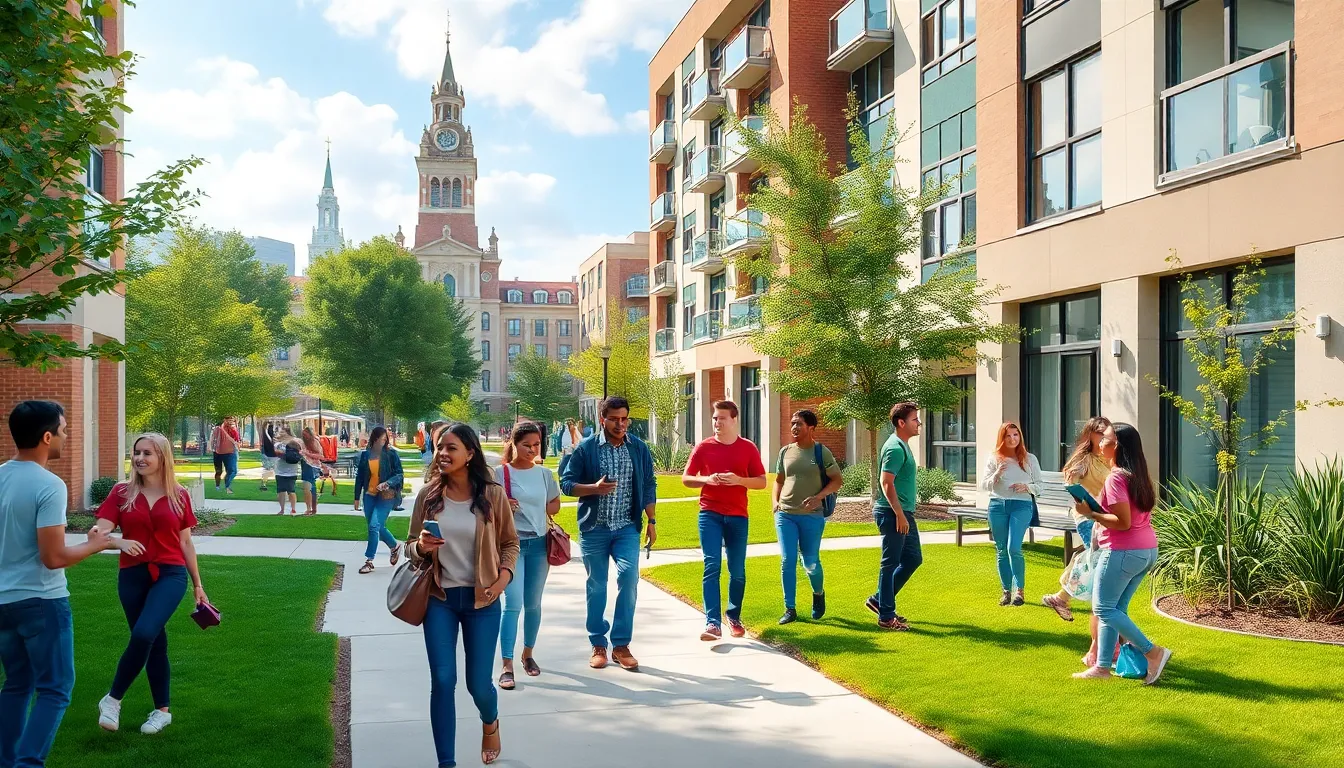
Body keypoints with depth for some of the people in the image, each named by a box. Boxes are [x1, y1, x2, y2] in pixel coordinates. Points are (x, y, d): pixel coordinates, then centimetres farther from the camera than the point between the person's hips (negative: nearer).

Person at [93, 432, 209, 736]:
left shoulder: (179, 495, 3)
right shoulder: (121, 492, 2)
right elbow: (101, 530, -9)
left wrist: (198, 585, 13)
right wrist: (98, 535, -34)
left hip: (170, 574, -1)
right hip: (132, 576, 2)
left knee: (144, 634, -21)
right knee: (155, 641, 9)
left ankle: (113, 699, -1)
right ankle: (162, 710, 24)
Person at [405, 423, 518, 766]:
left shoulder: (492, 495, -8)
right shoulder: (428, 495, -4)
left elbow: (510, 543, 4)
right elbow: (410, 547, 5)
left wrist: (504, 576, -12)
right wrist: (421, 547, -17)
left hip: (481, 600, -1)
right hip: (440, 599, 1)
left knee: (478, 683, 6)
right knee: (442, 681, -2)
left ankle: (490, 722, 43)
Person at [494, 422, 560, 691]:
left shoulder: (545, 474, 4)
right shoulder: (501, 474, -7)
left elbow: (555, 505, 15)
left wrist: (536, 512, 0)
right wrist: (502, 506, -21)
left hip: (539, 543, 4)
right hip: (511, 543, -4)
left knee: (533, 603, 13)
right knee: (513, 603, -12)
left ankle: (528, 654, 31)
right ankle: (507, 666, -10)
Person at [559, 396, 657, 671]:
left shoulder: (639, 448, 5)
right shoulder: (586, 448, -3)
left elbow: (649, 487, 10)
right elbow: (566, 483, -2)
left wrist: (651, 521, 6)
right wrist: (595, 488, -18)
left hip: (627, 527, 1)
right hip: (594, 528, -1)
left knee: (629, 577, -14)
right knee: (596, 586, 7)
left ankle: (621, 645, -4)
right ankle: (598, 645, 20)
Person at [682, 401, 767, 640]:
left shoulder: (748, 448, 4)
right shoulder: (703, 447, 2)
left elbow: (762, 482, 5)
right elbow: (686, 479, 6)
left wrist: (738, 480, -14)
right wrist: (707, 479, -14)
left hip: (737, 516, 1)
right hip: (710, 514, -1)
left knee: (737, 571, 8)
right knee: (712, 567, -10)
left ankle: (734, 617, 27)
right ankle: (713, 623, -13)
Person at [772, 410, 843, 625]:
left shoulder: (821, 452, -2)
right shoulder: (785, 452, 9)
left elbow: (837, 480, -2)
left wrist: (818, 497, -16)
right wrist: (775, 502, 2)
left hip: (811, 516, -3)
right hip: (785, 514, 3)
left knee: (811, 562, 5)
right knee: (787, 561, -3)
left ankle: (819, 594, 36)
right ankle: (790, 609, 5)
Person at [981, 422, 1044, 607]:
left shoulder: (1030, 459, 8)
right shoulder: (994, 459, 7)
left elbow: (1040, 485, 10)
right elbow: (984, 485, 4)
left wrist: (1027, 487, -10)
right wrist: (996, 474, -14)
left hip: (1021, 506, -2)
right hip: (997, 506, 2)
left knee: (1014, 548, -15)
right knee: (1002, 550, 6)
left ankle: (1019, 590, -4)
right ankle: (1006, 591, 15)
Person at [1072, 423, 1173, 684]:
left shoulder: (1116, 478, -15)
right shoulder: (1139, 474, 13)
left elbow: (1123, 522, -22)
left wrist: (1091, 513, -13)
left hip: (1123, 552, -9)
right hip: (1147, 551, 9)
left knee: (1104, 609, -1)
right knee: (1116, 609, 12)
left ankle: (1153, 652, -4)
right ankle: (1102, 666, 14)